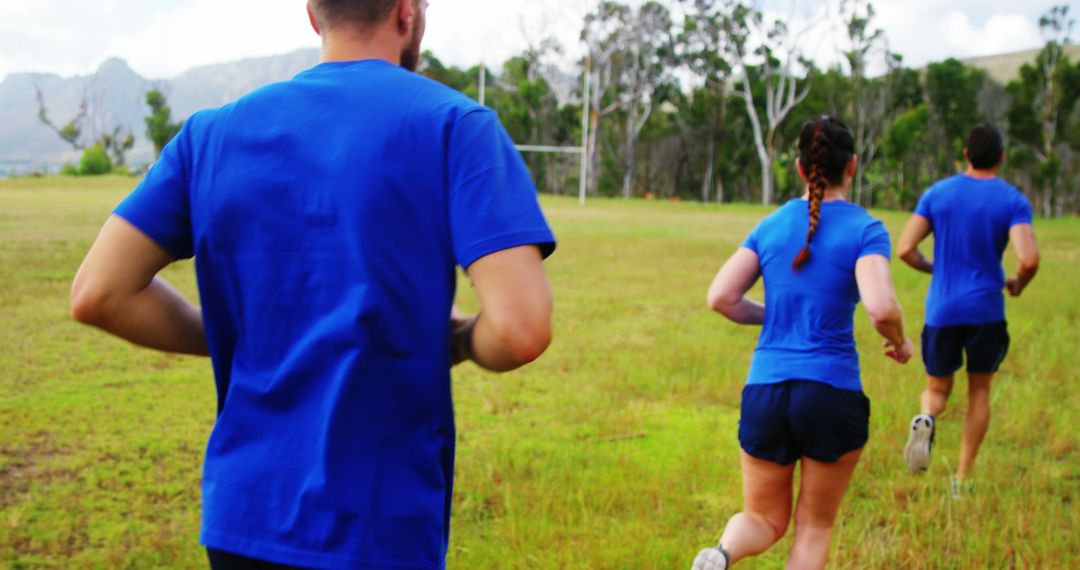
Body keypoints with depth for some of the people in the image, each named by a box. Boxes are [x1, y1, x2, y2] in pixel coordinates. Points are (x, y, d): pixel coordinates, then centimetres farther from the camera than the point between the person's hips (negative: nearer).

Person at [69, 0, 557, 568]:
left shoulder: (214, 132, 4)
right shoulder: (455, 125, -8)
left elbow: (96, 293, 1)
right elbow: (521, 329, -19)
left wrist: (240, 337, 11)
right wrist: (459, 340, 3)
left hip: (240, 516, 4)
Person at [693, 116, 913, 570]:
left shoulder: (771, 226, 7)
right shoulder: (865, 230, -5)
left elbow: (720, 298, 1)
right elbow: (881, 308, -19)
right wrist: (900, 343, 2)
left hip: (764, 391, 3)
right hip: (833, 395, -3)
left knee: (763, 520, 18)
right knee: (814, 527, 15)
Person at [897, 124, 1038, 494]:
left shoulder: (936, 194, 2)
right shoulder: (1014, 201, -4)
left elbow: (904, 250, -5)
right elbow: (1029, 259, -17)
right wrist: (1018, 285, 5)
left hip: (942, 310, 1)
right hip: (986, 310, -1)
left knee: (937, 390, 16)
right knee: (979, 390, 17)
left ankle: (926, 419, -21)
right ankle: (963, 477, 15)